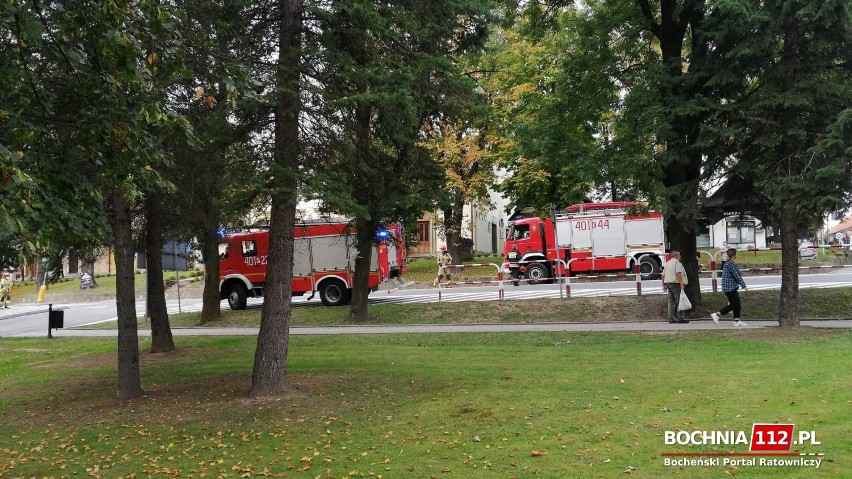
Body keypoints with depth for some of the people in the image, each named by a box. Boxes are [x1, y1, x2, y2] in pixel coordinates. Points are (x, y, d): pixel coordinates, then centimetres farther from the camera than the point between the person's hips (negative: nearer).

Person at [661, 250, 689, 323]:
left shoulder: (667, 263, 18)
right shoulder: (677, 263, -9)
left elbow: (663, 275, 19)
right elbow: (678, 274, -21)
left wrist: (664, 284, 24)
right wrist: (681, 283, -24)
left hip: (668, 283, 9)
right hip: (676, 283, -9)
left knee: (671, 301, 8)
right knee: (679, 301, -6)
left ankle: (671, 318, 7)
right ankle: (680, 318, -8)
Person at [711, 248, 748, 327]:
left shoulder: (727, 263, 13)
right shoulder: (731, 263, -18)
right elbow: (737, 276, -19)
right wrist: (744, 286, -16)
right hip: (730, 287, -10)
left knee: (737, 303, 11)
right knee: (733, 304, -4)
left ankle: (737, 321, 13)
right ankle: (717, 314, -4)